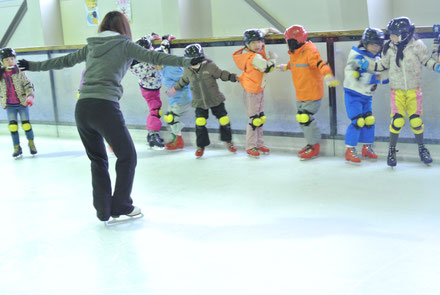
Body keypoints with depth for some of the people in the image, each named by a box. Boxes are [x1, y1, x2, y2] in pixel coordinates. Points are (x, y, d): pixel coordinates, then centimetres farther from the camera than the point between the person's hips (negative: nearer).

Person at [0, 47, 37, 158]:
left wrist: (30, 96, -24)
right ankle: (17, 148, 6)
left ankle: (31, 142, 23)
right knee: (13, 126, -2)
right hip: (9, 105, 2)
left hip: (22, 103, -2)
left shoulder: (20, 73, -7)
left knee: (26, 124, 1)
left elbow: (28, 85, -11)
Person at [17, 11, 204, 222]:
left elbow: (63, 61, 28)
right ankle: (121, 206, 14)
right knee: (127, 157, 10)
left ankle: (103, 210, 20)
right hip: (105, 107, -6)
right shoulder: (124, 45, 6)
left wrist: (32, 66, 42)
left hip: (82, 108, 6)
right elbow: (155, 57, -3)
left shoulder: (91, 46, 19)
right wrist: (188, 61, -7)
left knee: (97, 160, 18)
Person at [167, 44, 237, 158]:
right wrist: (175, 88, 27)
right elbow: (184, 80, 17)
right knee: (200, 123, -8)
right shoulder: (187, 70, -3)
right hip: (199, 102, 2)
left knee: (224, 119, 2)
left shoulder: (210, 66, -13)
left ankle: (228, 141, 25)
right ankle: (201, 146, 10)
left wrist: (233, 77, -14)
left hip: (215, 99, -1)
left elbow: (221, 74, -3)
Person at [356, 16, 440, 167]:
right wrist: (366, 65, 1)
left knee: (416, 120, 0)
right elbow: (383, 65, 11)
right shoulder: (389, 48, -1)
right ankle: (392, 151, 10)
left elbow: (428, 60, 0)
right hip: (397, 91, 1)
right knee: (397, 120, -8)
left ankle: (422, 149, 23)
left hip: (414, 90, -1)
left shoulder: (417, 46, -8)